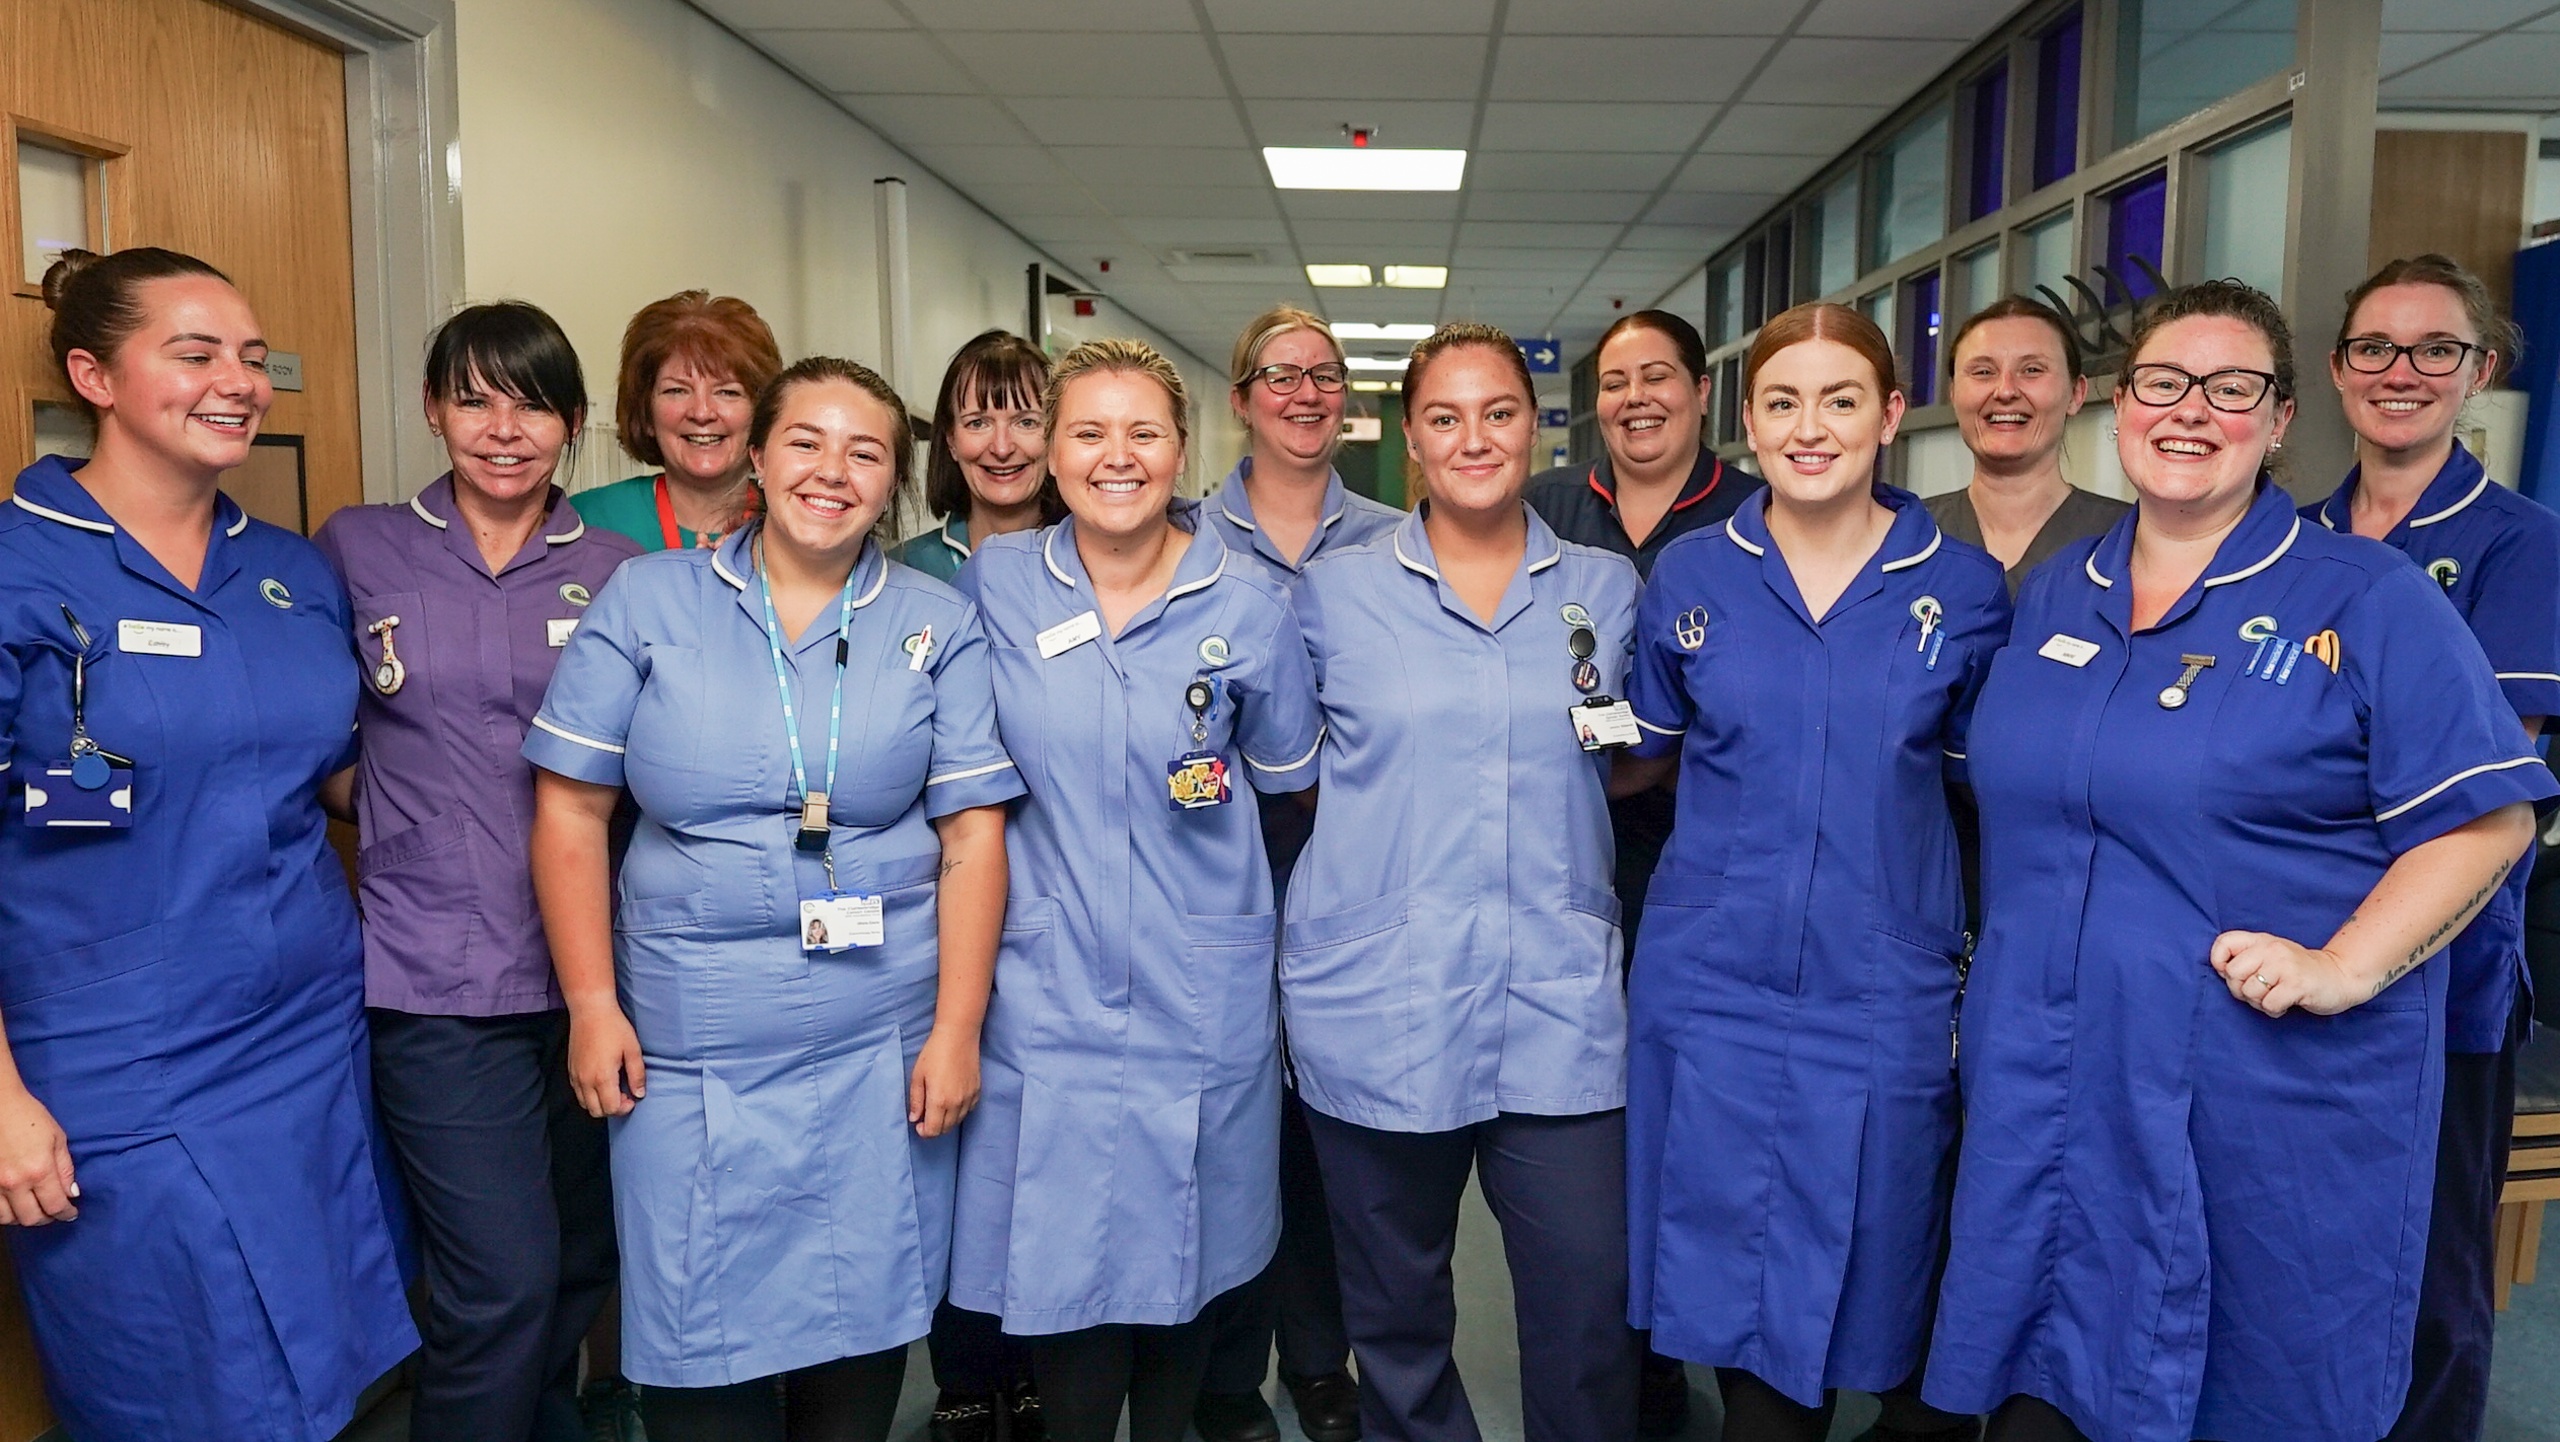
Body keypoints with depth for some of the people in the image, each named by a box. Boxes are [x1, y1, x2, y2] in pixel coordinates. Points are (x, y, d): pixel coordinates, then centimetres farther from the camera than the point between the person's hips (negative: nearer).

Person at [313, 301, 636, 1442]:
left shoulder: (618, 570, 5)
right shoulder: (356, 549, 2)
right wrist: (397, 814, -3)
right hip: (438, 974, -2)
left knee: (580, 1267, 15)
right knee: (506, 1283, -7)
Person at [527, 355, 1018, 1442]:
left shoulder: (939, 628, 1)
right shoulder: (645, 601, 1)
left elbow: (971, 834, -1)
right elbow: (570, 808, 2)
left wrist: (956, 1030, -6)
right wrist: (592, 1003, -3)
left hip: (882, 1052, 0)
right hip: (689, 1047, 0)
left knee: (861, 1328, 12)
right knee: (697, 1344, 8)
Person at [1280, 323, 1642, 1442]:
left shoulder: (1604, 589, 8)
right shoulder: (1335, 591, 3)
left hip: (1558, 1011, 1)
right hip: (1377, 1005, 0)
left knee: (1589, 1326, 1)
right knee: (1395, 1321, 13)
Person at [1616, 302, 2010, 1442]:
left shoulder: (1964, 588, -1)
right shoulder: (1690, 574, 1)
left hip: (1879, 996, -1)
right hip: (1709, 986, 1)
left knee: (1836, 1295, 11)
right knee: (1724, 1288, 11)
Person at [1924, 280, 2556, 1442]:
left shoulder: (2369, 603, -5)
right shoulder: (2050, 595, 10)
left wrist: (2346, 966, -19)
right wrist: (2005, 952, 7)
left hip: (2270, 1114, -4)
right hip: (2045, 1097, 4)